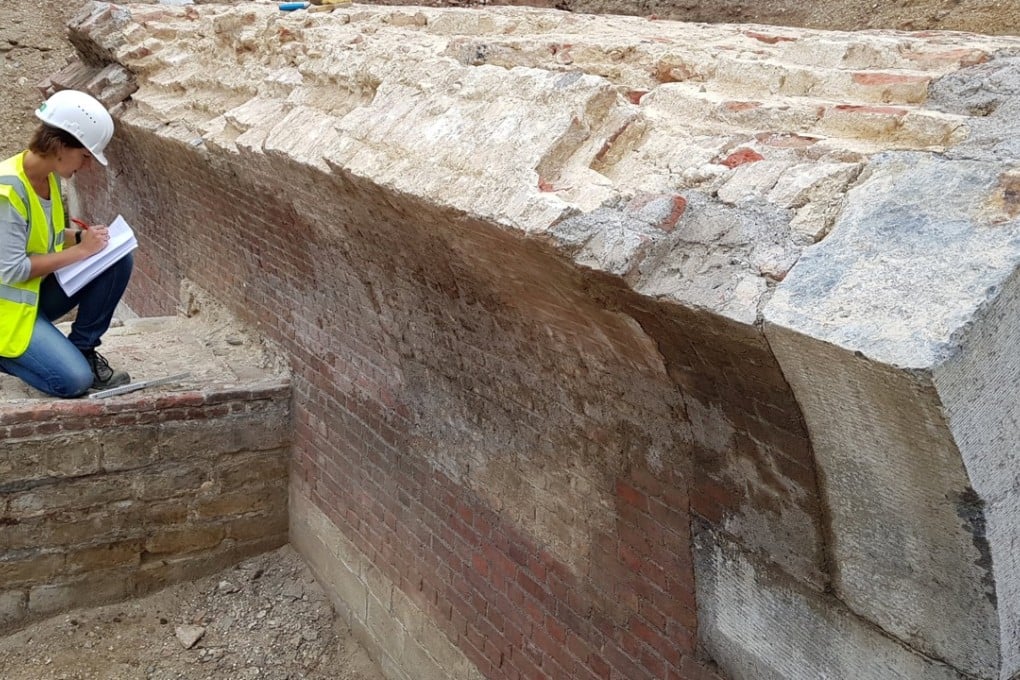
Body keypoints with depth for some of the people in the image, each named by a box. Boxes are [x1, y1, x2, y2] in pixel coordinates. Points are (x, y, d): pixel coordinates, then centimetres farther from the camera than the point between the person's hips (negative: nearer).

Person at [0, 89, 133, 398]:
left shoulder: (50, 176, -1)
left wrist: (81, 236, -6)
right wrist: (79, 251, -22)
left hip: (38, 287, 8)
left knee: (118, 259, -10)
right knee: (73, 380, -22)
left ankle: (82, 349, 1)